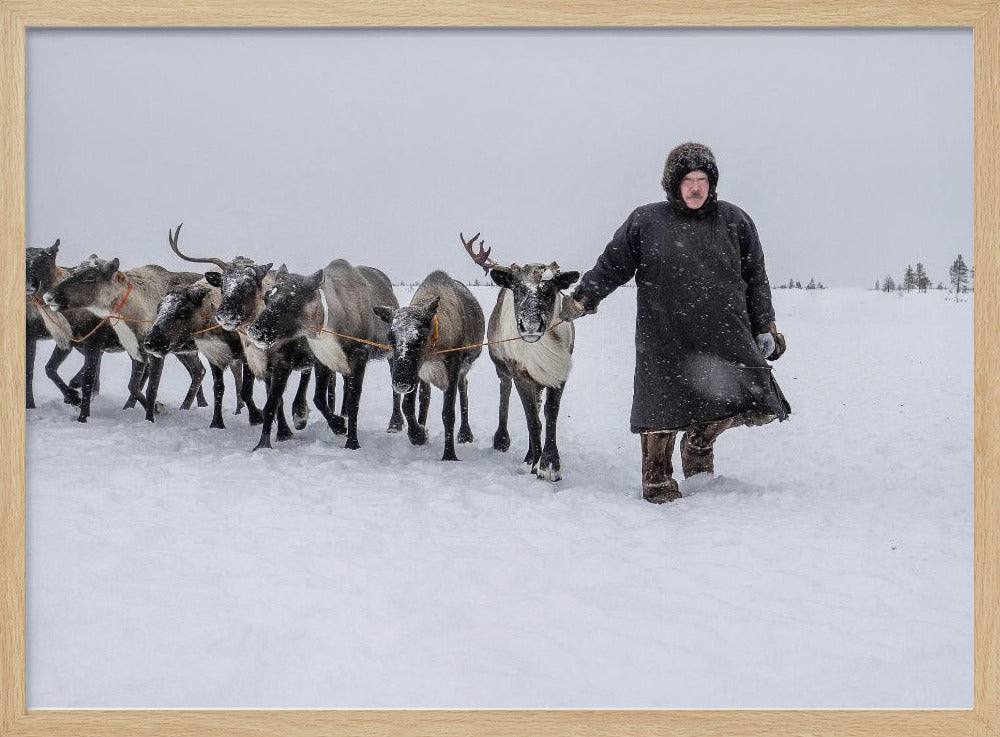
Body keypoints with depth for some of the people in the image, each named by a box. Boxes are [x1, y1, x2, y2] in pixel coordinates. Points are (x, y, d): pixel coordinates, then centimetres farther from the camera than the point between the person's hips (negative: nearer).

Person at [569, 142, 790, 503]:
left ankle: (699, 440, 26)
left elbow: (755, 279, 14)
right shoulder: (646, 221, 3)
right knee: (665, 408, 0)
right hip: (665, 341, -2)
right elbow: (611, 266, 9)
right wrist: (583, 297, -2)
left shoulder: (735, 222, 9)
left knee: (757, 405, -1)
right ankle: (657, 480, 21)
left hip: (725, 336, 2)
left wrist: (765, 327, 12)